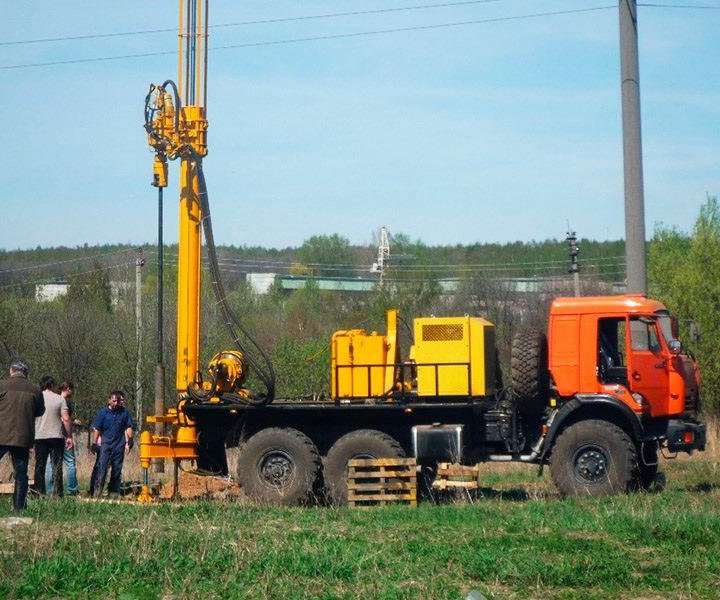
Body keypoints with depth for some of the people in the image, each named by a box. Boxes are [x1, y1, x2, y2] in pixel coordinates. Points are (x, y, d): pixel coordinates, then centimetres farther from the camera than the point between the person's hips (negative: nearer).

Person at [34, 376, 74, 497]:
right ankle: (57, 492, -3)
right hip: (56, 436, -2)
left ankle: (39, 491, 8)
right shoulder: (60, 399, -1)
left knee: (40, 465, 8)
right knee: (57, 465, 2)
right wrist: (69, 436, -1)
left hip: (39, 437, 2)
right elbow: (66, 419, -8)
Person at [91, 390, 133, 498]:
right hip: (106, 444, -2)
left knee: (117, 469, 7)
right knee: (102, 467, -12)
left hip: (119, 445, 2)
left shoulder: (124, 412, 6)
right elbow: (96, 429, 1)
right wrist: (94, 444, -2)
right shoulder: (103, 413, -1)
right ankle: (97, 490, -12)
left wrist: (128, 442, 7)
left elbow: (128, 428, 12)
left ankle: (114, 492, 15)